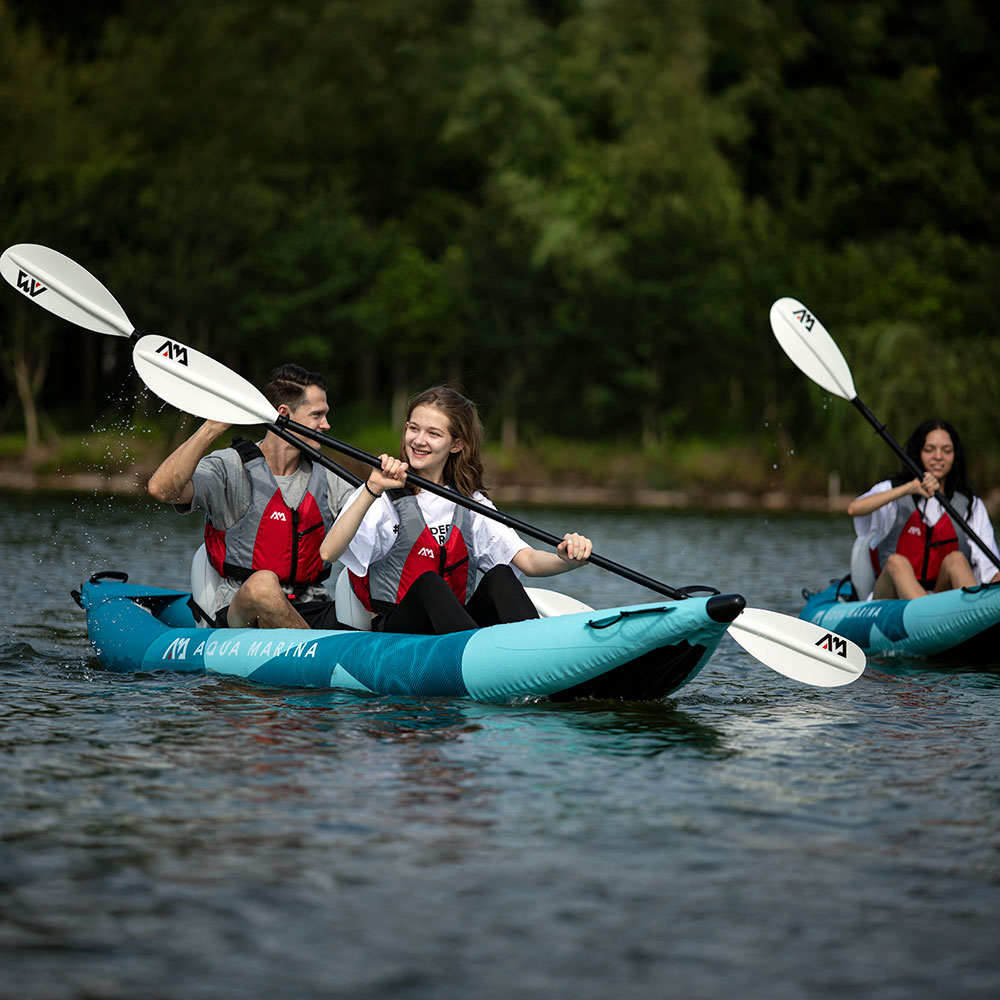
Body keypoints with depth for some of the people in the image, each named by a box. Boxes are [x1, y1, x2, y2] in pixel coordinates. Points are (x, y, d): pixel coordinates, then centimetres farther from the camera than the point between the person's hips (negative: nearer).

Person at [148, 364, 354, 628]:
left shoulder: (324, 480, 16)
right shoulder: (230, 469, -3)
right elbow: (160, 488, -20)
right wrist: (214, 426, -27)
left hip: (313, 613, 4)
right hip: (242, 615, -4)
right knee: (263, 583, -40)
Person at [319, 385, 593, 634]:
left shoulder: (470, 502, 11)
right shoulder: (385, 497, -1)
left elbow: (528, 561, -2)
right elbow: (328, 552, -19)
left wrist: (566, 559, -25)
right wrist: (372, 490, -31)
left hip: (458, 627, 3)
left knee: (499, 576, -22)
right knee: (427, 583, -31)